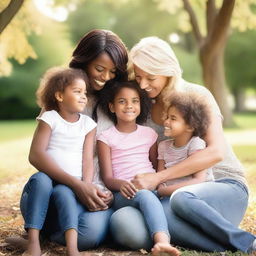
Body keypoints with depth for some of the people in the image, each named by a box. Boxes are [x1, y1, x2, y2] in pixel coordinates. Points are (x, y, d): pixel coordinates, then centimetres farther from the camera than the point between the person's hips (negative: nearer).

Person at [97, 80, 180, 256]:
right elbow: (107, 178, 0)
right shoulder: (106, 137, 10)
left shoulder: (149, 134, 20)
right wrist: (121, 184, -23)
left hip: (151, 189, 4)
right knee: (145, 196, -38)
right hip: (122, 194, -4)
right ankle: (163, 241, -61)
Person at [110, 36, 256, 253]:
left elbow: (216, 152, -17)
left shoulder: (197, 95, -3)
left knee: (181, 198, -42)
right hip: (174, 192, 5)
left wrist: (158, 177, -20)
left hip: (226, 186, -5)